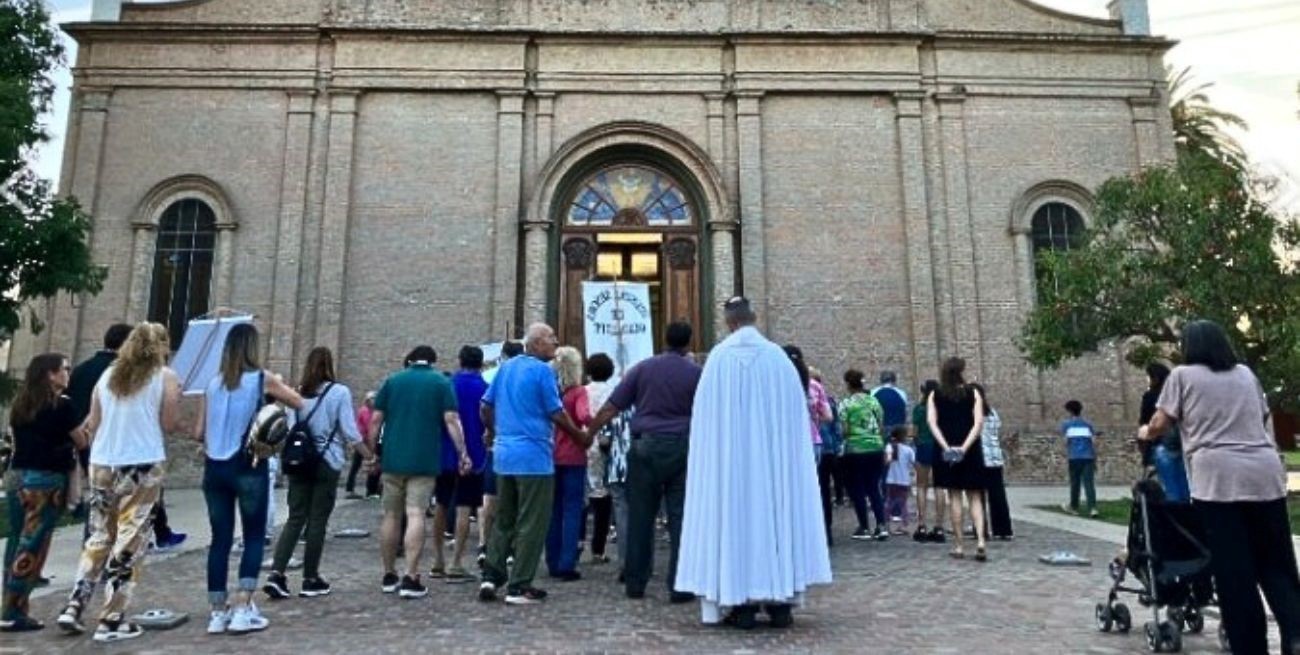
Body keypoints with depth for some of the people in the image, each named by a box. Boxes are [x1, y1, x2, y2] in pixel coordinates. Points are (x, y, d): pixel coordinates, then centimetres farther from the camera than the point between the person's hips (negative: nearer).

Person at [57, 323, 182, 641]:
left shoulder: (108, 375, 12)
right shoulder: (165, 377, -2)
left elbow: (92, 424, 12)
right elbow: (170, 424, -5)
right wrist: (176, 400, 11)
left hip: (102, 464, 6)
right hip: (142, 466, -5)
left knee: (99, 537, 18)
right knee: (130, 540, 1)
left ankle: (73, 608, 17)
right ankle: (112, 620, 3)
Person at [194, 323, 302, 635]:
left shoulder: (214, 383, 6)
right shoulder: (262, 379, -5)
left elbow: (199, 433, 9)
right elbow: (299, 403, 9)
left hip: (215, 468, 4)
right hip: (248, 468, -4)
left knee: (220, 539, 10)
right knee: (254, 537, 6)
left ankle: (218, 612, 14)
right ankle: (242, 609, 1)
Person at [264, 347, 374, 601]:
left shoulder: (298, 392, 6)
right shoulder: (339, 392, -6)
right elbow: (350, 432, -8)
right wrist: (369, 456, 1)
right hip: (327, 463, -4)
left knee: (295, 518, 9)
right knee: (318, 521, 4)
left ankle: (276, 573, 0)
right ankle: (310, 580, 12)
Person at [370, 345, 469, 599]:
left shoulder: (392, 380, 10)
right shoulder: (442, 382, 2)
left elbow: (376, 419, 6)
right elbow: (451, 420, -7)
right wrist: (463, 453, -5)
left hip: (392, 458, 3)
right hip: (425, 461, -3)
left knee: (391, 516, 12)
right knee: (415, 516, -5)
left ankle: (389, 576, 21)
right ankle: (410, 578, -9)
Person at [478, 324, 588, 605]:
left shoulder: (506, 367, 11)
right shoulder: (542, 371, -11)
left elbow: (485, 406, 15)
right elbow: (556, 414, -9)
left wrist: (494, 432, 32)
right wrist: (581, 437, 5)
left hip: (504, 455, 7)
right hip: (534, 457, -7)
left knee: (503, 519, 17)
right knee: (531, 523, 2)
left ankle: (491, 576, 15)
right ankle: (519, 586, 5)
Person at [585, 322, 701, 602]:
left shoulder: (643, 368, 4)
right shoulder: (697, 373, 0)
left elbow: (612, 407, 3)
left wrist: (588, 434, 11)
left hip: (647, 447, 1)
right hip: (683, 449, -1)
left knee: (640, 518, 8)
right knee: (680, 518, 4)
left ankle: (635, 583, 15)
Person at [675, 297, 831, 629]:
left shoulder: (718, 358, -2)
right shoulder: (779, 357, 2)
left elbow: (706, 417, -1)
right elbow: (796, 414, 5)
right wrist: (782, 443, 15)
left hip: (730, 455, -1)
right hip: (775, 452, 2)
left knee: (736, 515, 3)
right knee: (777, 510, 8)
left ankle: (743, 605, 4)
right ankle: (781, 602, 10)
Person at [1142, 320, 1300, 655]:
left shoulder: (1182, 375, 6)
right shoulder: (1246, 374, 20)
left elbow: (1160, 426, 5)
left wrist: (1145, 433, 26)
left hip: (1218, 478, -4)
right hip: (1266, 473, 5)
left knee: (1234, 571, 0)